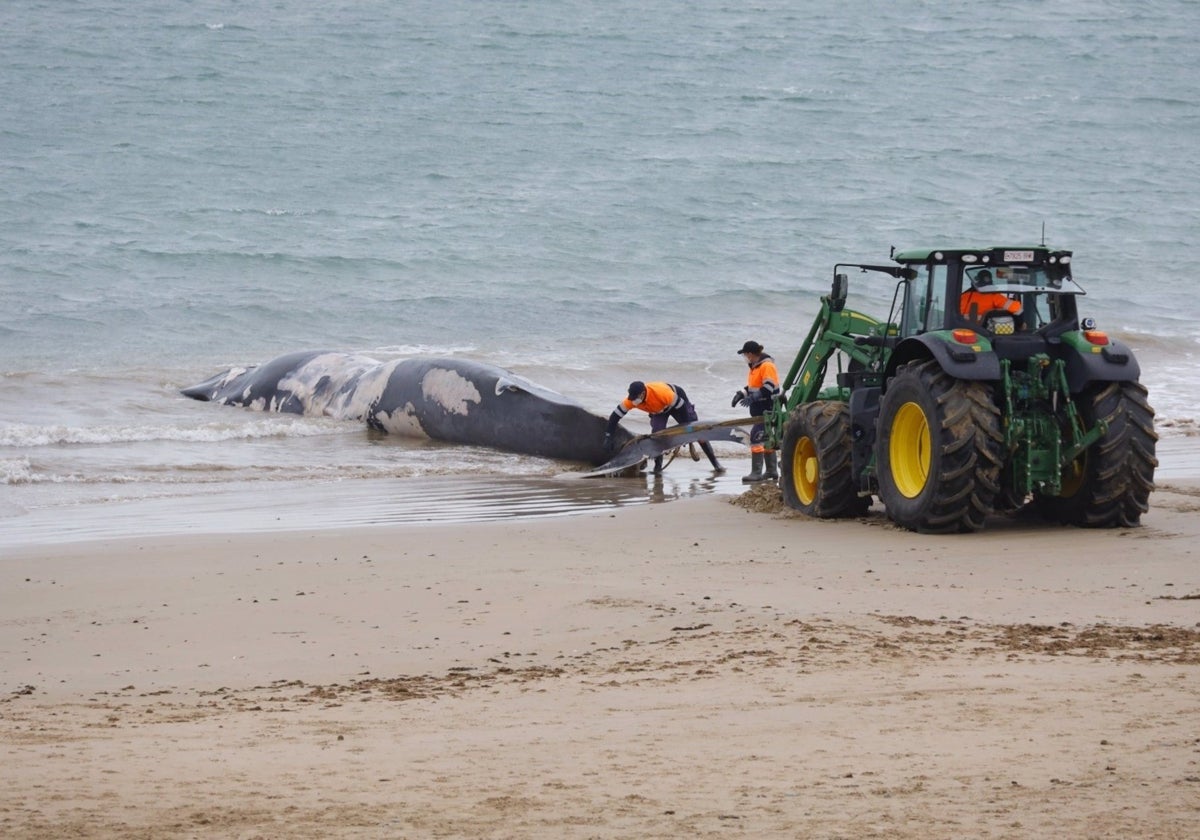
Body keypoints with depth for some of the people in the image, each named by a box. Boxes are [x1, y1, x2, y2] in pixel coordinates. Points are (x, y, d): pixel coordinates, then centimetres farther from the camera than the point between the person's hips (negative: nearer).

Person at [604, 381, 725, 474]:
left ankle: (716, 464, 4)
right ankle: (658, 466, -5)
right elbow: (615, 416, -21)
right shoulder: (631, 400, -31)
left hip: (677, 401, -4)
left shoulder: (662, 393, -45)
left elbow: (682, 407, -32)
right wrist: (608, 437, -23)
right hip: (658, 409, 4)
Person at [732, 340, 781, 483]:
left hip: (767, 409, -11)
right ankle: (772, 471, 24)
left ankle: (756, 472, -17)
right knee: (766, 439, 15)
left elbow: (769, 387, -24)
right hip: (759, 409, 11)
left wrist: (752, 398, -30)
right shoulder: (755, 366, 14)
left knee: (757, 437, -15)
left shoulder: (767, 366, -17)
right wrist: (741, 394, 9)